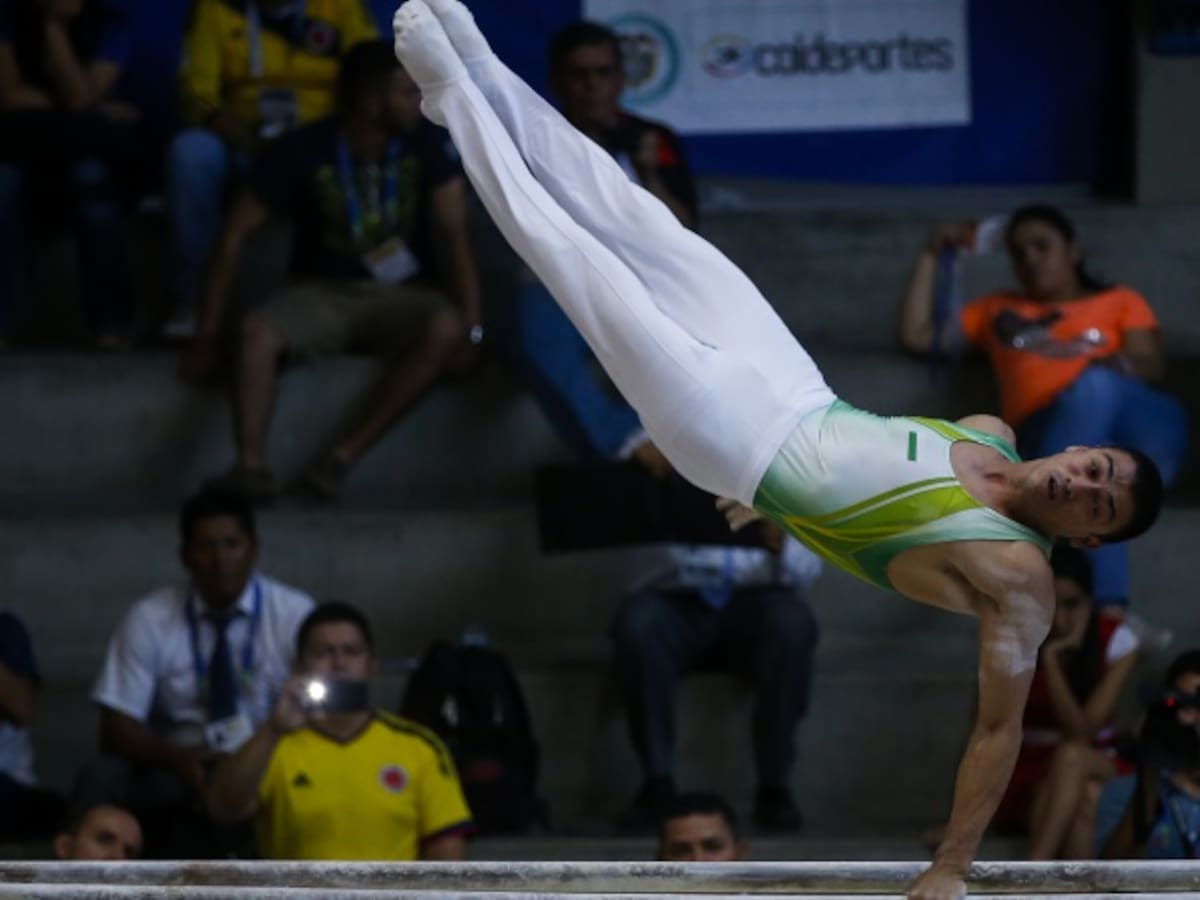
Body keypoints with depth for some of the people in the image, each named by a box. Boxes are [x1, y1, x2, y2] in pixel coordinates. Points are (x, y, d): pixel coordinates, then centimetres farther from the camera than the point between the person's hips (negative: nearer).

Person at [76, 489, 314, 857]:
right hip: (176, 771, 1)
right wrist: (177, 757, -24)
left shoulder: (293, 614, -2)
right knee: (102, 779, -29)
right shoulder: (149, 619, -1)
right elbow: (116, 729, -3)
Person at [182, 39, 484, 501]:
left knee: (444, 329, -35)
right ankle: (251, 465, -45)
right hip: (323, 293, 0)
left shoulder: (426, 144, -6)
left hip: (401, 294, 0)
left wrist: (472, 329, -23)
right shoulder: (302, 151, -10)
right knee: (256, 331, -33)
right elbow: (236, 233, -8)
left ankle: (343, 458, -36)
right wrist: (208, 332, -14)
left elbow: (454, 232, -10)